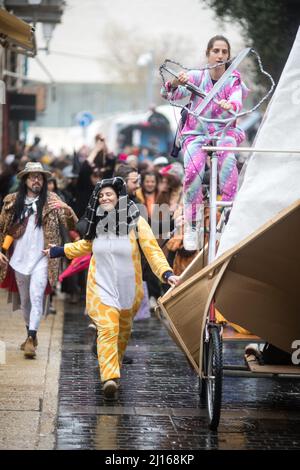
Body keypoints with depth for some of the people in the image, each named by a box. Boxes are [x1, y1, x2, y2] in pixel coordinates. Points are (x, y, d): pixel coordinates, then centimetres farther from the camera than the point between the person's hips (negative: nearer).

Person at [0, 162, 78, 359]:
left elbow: (71, 222, -12)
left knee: (36, 297, -16)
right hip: (19, 259, 3)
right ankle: (30, 334, 32)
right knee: (25, 300, 15)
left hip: (41, 259, -3)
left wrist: (66, 210, -32)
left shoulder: (51, 200, -2)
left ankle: (31, 339, -18)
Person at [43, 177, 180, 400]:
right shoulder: (98, 223, 2)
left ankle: (116, 363, 42)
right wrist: (59, 251, 27)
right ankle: (110, 378, -25)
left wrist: (166, 273, -29)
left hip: (127, 287, 0)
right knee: (107, 330, -15)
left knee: (123, 329, 17)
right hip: (102, 287, 0)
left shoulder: (136, 222, -10)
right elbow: (86, 245, 22)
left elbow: (152, 250, -15)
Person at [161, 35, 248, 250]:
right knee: (193, 170, -28)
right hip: (196, 133, 0)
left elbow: (237, 102, -19)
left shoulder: (234, 79, 0)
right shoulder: (197, 76, -3)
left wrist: (230, 106, -44)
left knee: (228, 159, -34)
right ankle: (191, 228, -20)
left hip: (224, 131, 1)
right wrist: (176, 83, -39)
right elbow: (169, 93, -16)